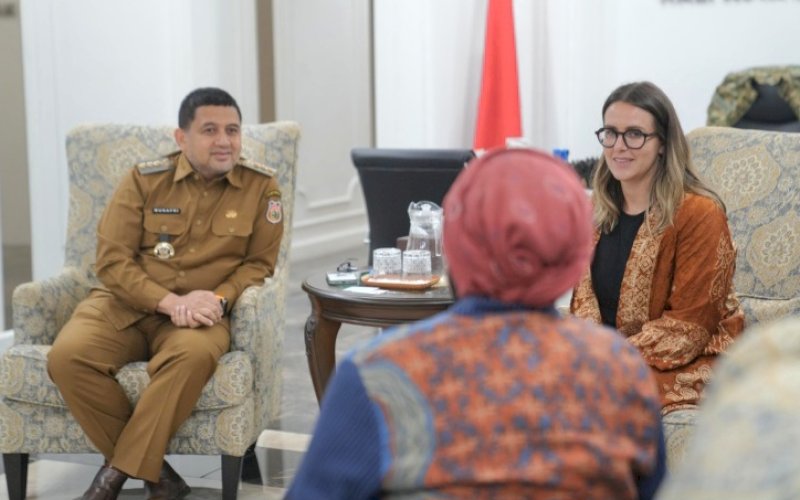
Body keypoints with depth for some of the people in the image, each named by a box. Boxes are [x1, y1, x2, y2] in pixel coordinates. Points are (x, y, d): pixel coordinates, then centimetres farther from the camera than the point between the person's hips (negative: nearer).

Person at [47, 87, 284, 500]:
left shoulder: (261, 186, 2)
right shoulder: (144, 180, 1)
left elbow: (258, 263, 6)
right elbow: (112, 259, -4)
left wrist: (217, 299, -15)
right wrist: (170, 302, -19)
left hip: (201, 312, -1)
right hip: (126, 303, 1)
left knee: (195, 354, -38)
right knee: (68, 356, -29)